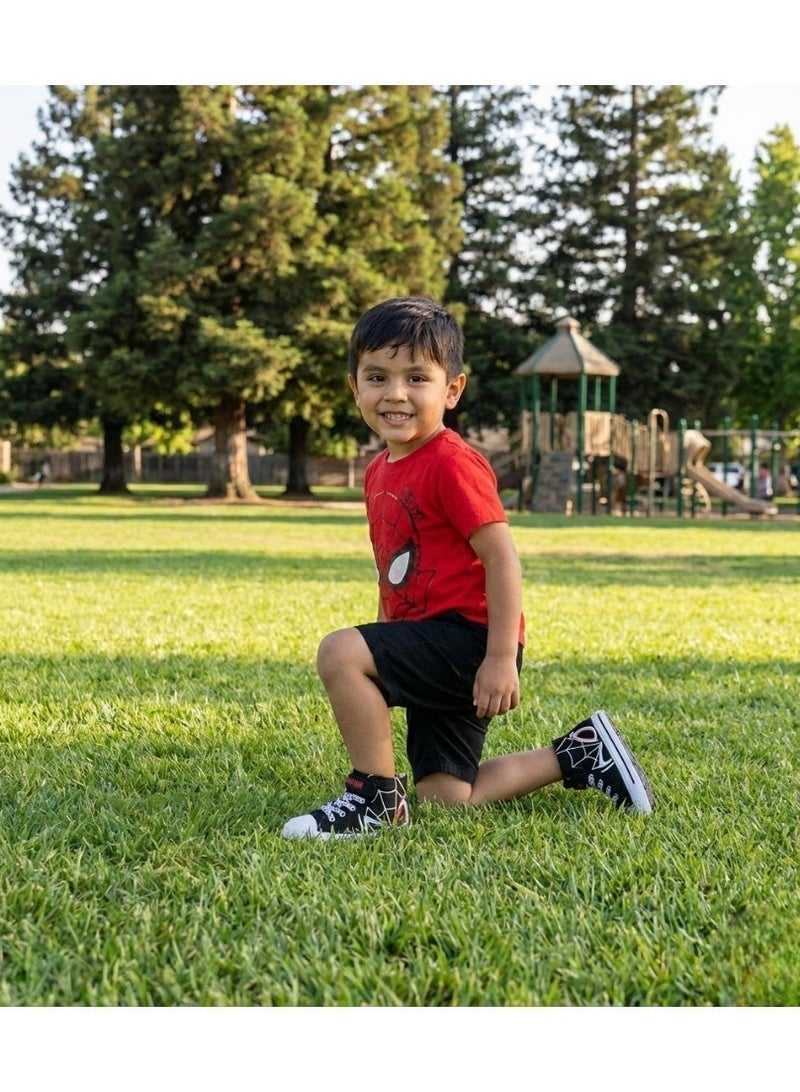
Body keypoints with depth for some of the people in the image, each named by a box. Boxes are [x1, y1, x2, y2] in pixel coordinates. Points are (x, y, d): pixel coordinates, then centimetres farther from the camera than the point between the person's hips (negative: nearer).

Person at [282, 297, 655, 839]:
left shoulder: (451, 463, -15)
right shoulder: (380, 470, 12)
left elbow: (502, 558, -19)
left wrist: (502, 658, -22)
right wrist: (383, 642, 19)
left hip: (466, 637, -10)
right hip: (437, 657, 10)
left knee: (340, 652, -27)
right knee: (446, 798, 11)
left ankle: (377, 797, -10)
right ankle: (578, 754, 26)